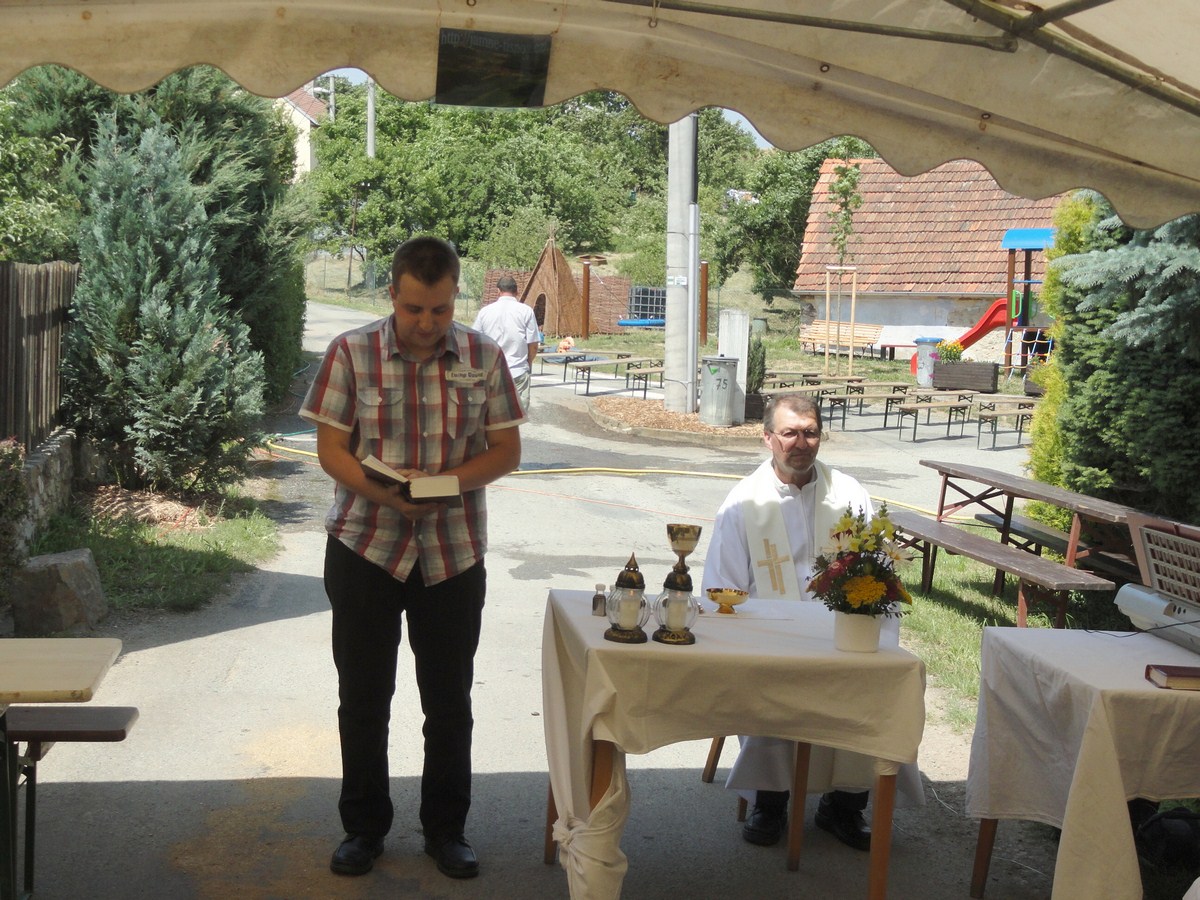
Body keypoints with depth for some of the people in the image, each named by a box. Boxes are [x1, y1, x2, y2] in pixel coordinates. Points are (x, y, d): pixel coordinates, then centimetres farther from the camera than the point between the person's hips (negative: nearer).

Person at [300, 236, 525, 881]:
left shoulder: (483, 357, -1)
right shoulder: (351, 353, -6)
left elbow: (506, 450, 1)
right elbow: (331, 448, -5)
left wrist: (446, 482, -17)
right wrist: (384, 492, -23)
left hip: (454, 554, 1)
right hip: (365, 547, -1)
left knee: (450, 702, 10)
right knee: (362, 700, 9)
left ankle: (446, 829, 26)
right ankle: (364, 827, 26)